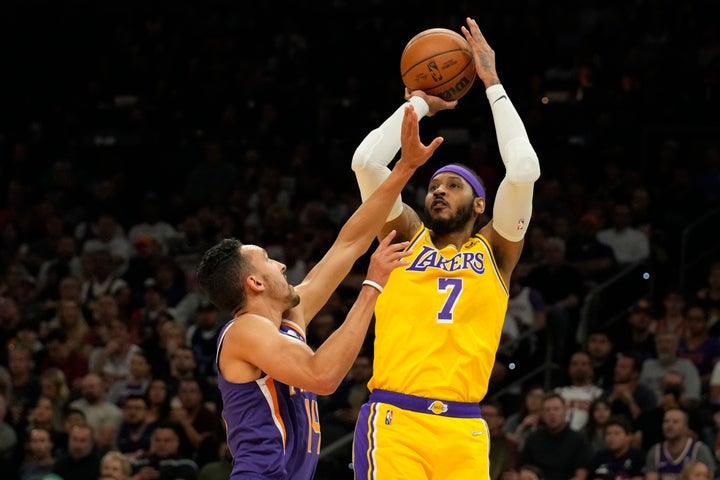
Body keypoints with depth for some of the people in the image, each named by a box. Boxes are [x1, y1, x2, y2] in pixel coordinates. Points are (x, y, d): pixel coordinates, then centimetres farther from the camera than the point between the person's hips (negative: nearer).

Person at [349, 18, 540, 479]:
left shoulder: (494, 250, 15)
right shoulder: (407, 237, 16)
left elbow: (524, 170, 2)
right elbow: (366, 161, 4)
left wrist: (493, 85, 8)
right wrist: (419, 103, 16)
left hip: (463, 429, 1)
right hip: (395, 421, -1)